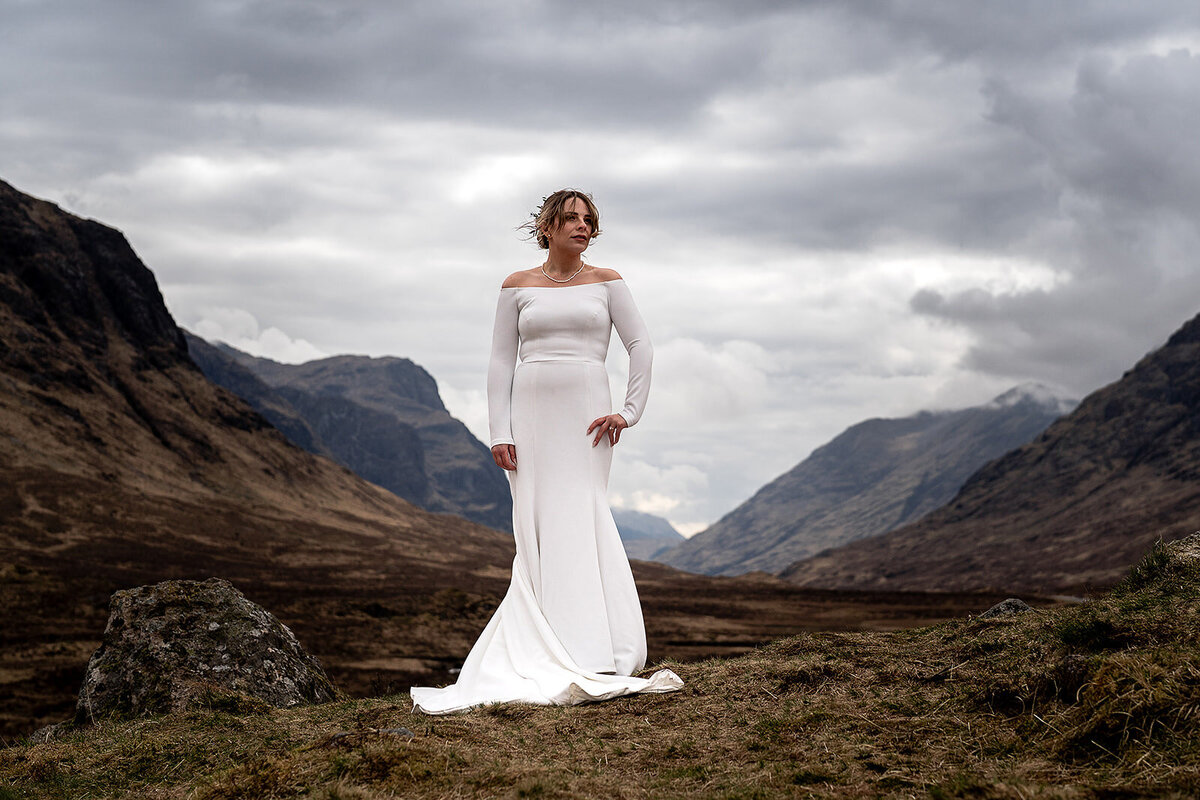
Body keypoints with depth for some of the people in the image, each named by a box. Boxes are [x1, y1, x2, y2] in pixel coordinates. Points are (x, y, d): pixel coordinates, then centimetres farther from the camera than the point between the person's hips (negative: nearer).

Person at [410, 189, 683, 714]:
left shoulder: (605, 282, 9)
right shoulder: (518, 287, 10)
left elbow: (641, 347, 6)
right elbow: (501, 362, 6)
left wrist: (630, 412, -4)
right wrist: (500, 432, -3)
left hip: (586, 414, -1)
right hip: (530, 413, 1)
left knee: (577, 521, -11)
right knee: (539, 529, -4)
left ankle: (592, 660, -10)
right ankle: (552, 662, -3)